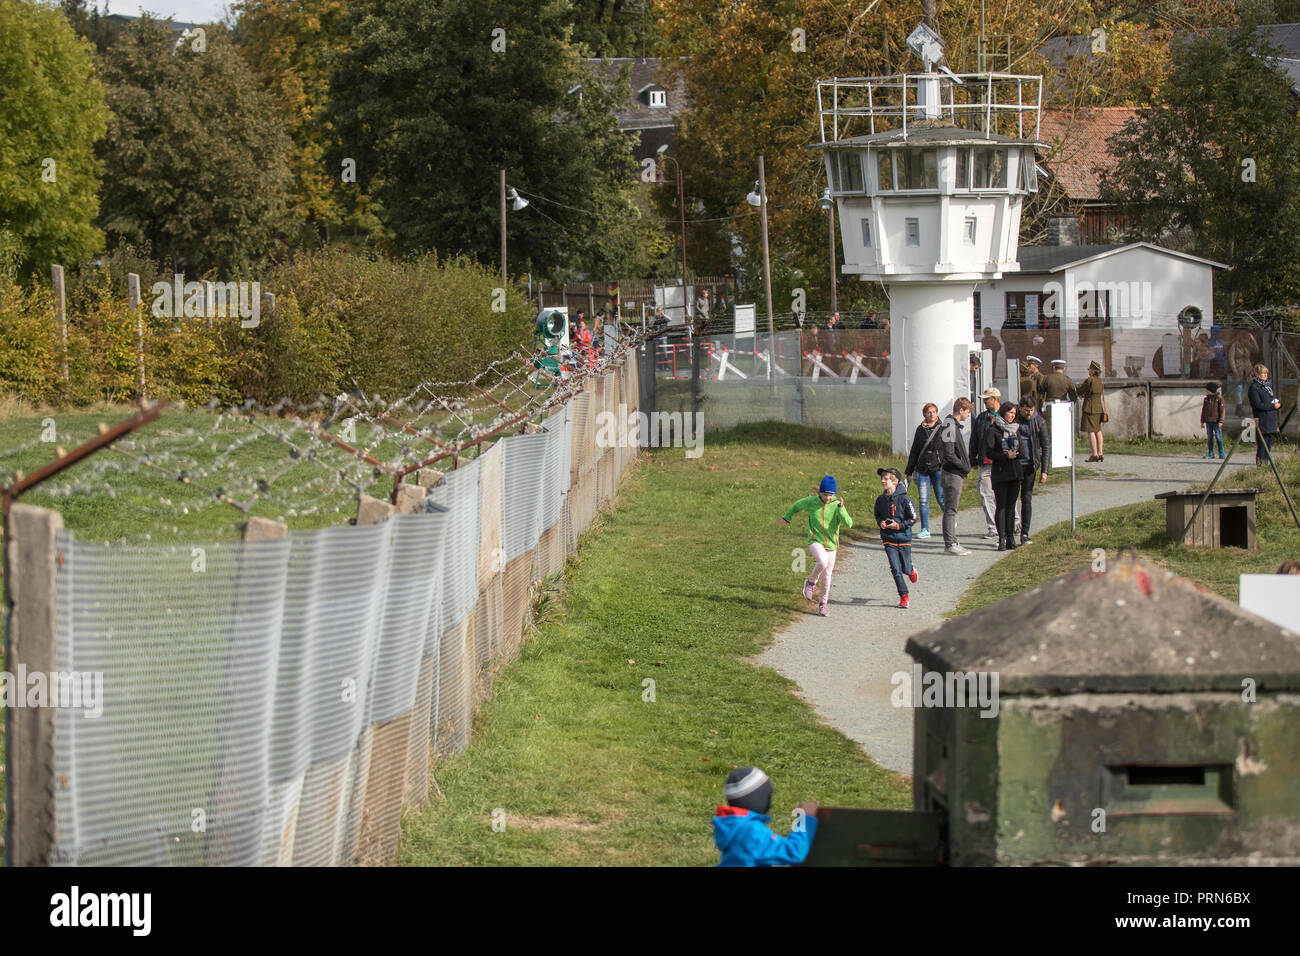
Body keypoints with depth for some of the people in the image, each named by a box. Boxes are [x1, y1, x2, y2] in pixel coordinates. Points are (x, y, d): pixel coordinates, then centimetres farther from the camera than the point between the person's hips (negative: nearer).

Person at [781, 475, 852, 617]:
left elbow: (848, 524, -20)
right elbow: (797, 505, 15)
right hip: (815, 541, -2)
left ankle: (823, 604, 28)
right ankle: (811, 583, -2)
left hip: (831, 544, 2)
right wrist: (787, 517, 28)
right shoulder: (812, 502, -6)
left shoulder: (837, 505, -9)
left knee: (827, 575, 8)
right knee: (823, 562, -31)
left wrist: (841, 508, -32)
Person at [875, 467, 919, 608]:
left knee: (906, 569, 10)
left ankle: (911, 571, 47)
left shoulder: (904, 500, -13)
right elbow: (878, 515, 17)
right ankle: (904, 597, 0)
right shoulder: (881, 500, 0)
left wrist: (899, 525, -19)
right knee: (895, 569, -7)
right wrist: (880, 523, -5)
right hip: (888, 540, 2)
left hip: (904, 539, -2)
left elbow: (913, 518, -8)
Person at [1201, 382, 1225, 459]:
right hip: (1208, 421, 5)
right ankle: (1210, 453, 11)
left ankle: (1221, 453, 2)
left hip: (1216, 421, -5)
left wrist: (1221, 421, -13)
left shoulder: (1219, 398, -4)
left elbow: (1222, 410, -7)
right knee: (1209, 438, 6)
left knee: (1218, 437, -4)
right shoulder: (1206, 399, 11)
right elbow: (1203, 410, 15)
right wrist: (1202, 421, 11)